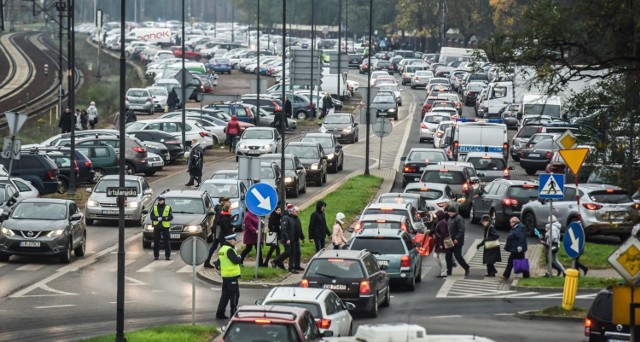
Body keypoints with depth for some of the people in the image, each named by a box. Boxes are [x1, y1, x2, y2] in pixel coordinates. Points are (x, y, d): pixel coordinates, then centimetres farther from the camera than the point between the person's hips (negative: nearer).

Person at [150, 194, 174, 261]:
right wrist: (157, 218, -17)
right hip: (157, 227, 2)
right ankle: (156, 255, 9)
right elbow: (152, 217, 2)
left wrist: (163, 218, -17)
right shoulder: (155, 208, 10)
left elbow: (171, 217, -4)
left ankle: (168, 256, 1)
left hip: (165, 227, -2)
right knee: (156, 242, 2)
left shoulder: (168, 208, 4)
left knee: (166, 241, -3)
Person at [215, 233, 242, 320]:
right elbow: (236, 260, -25)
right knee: (234, 294, -2)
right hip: (232, 276, -9)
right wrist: (240, 258, -4)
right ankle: (233, 313, 0)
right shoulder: (229, 250, -17)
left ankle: (220, 313, 14)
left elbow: (219, 262, 21)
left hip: (225, 275, 9)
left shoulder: (222, 249, 14)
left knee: (225, 295, 14)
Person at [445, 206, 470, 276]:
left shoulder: (458, 219, -15)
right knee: (448, 256, 7)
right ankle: (449, 271, 13)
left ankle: (466, 268, 14)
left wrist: (457, 239, -24)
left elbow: (461, 230, -21)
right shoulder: (450, 218, 14)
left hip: (457, 242, -9)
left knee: (458, 256, -4)